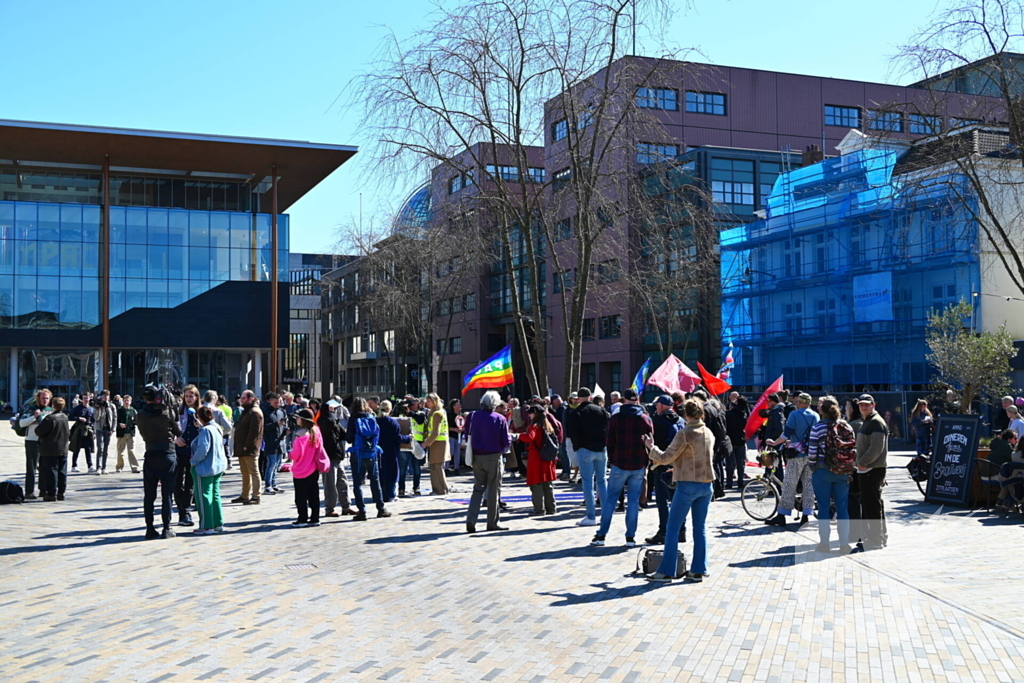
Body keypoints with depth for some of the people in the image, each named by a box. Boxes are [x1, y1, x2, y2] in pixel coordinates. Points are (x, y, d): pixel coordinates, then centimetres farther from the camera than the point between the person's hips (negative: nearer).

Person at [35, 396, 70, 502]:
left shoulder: (50, 418, -16)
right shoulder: (65, 417, 6)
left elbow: (38, 431, -12)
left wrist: (39, 424, 6)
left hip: (50, 450, -6)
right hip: (63, 449, 6)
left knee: (51, 471, -2)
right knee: (62, 471, 9)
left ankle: (52, 493, -1)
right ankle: (61, 492, 12)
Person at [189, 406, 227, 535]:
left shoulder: (205, 430, -19)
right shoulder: (217, 428, 8)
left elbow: (202, 450, -25)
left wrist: (193, 461, -10)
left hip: (205, 468, -9)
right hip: (218, 467, 9)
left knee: (203, 497, -1)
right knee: (215, 495, 15)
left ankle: (206, 527, 3)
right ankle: (218, 523, 20)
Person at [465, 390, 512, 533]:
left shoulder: (473, 417, -2)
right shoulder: (499, 419, -11)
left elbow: (468, 437, 4)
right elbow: (507, 441, -9)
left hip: (477, 457, 3)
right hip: (493, 457, -3)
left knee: (478, 488, 12)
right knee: (494, 490, 8)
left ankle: (471, 520, -1)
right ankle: (493, 522, 13)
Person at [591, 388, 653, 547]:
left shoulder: (615, 418, -3)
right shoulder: (646, 419, 1)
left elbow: (609, 442, 0)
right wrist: (646, 463, 12)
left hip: (619, 465, -1)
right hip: (639, 466, 1)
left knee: (610, 499, 6)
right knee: (633, 501, 6)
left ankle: (601, 535, 6)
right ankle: (630, 537, 5)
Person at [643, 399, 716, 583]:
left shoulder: (685, 433, -15)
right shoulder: (709, 433, 7)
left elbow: (665, 458, -11)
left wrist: (651, 447, 6)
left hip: (688, 485, -7)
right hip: (706, 485, 7)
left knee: (672, 529, 1)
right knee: (700, 529, 12)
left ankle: (666, 571, 2)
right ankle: (698, 571, 14)